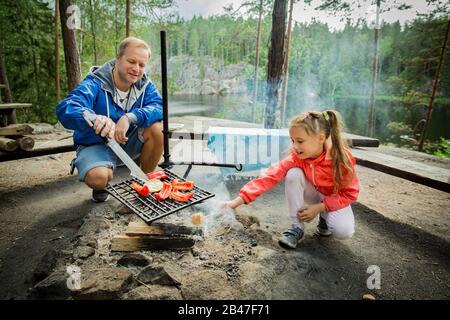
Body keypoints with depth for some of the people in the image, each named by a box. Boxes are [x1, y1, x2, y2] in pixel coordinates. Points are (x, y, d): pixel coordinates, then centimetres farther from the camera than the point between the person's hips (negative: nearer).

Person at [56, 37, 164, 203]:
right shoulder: (95, 84, -20)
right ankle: (100, 188, 8)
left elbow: (159, 107, -22)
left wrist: (130, 117, -40)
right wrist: (94, 118, -58)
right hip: (96, 145, -4)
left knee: (157, 128, -23)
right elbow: (65, 109, -35)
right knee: (98, 177, -34)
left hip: (129, 142, 4)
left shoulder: (144, 84, -6)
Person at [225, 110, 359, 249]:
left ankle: (325, 218, 7)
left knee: (343, 232, -30)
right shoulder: (297, 156, -25)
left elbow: (350, 193, -18)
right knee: (293, 174, -29)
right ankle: (297, 227, -15)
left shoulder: (341, 158, -30)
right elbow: (272, 175, -34)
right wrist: (239, 199, -43)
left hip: (336, 199, -2)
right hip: (314, 193, 2)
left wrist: (319, 208, -27)